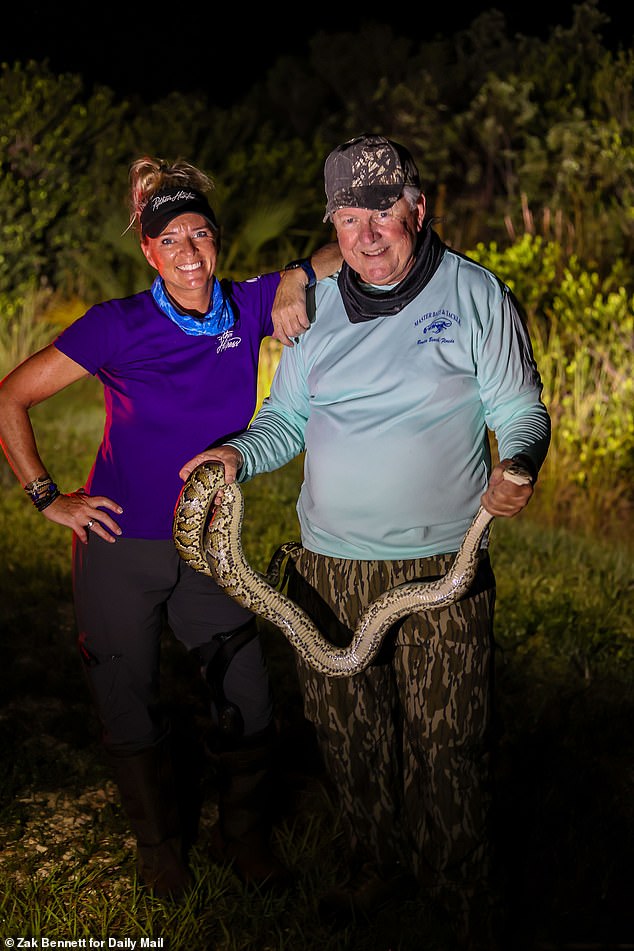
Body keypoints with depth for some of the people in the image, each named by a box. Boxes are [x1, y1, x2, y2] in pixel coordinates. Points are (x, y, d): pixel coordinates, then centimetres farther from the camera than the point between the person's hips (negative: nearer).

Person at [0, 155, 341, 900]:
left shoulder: (247, 309, -5)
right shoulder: (118, 327, -13)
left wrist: (296, 281, -17)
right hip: (119, 552, -2)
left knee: (249, 707, 3)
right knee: (132, 715, 10)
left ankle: (242, 836, 30)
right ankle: (160, 847, 35)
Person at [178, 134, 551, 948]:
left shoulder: (475, 294, -2)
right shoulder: (316, 306, 9)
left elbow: (521, 410, 0)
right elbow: (288, 417, 15)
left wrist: (517, 465, -22)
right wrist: (240, 454, -5)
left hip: (442, 570, -4)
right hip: (329, 567, 4)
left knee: (445, 742, 3)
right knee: (347, 731, 14)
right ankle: (377, 866, 38)